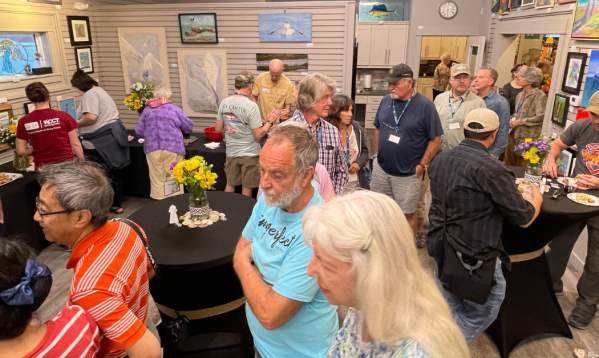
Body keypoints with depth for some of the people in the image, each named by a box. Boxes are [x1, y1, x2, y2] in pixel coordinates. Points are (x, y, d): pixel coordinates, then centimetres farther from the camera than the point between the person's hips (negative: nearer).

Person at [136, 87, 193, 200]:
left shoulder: (147, 110, 11)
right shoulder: (174, 109, 5)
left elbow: (139, 131, 12)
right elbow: (189, 127, 12)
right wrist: (178, 130, 31)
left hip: (152, 149, 2)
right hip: (172, 148, -2)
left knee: (157, 179, 8)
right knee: (173, 178, 3)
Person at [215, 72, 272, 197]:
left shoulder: (224, 102, -2)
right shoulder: (251, 105, -17)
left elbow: (218, 129, 6)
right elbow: (258, 135, -16)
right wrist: (270, 122, -3)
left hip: (231, 152, 5)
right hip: (249, 153, -5)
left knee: (230, 185, 18)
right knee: (246, 188, 10)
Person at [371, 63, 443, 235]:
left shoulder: (424, 105, -12)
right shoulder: (386, 101, 1)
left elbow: (435, 139, -8)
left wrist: (422, 165, -11)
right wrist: (376, 155, 8)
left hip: (408, 174, -4)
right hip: (380, 168, 5)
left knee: (407, 214, 8)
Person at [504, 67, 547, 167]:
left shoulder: (540, 96, -9)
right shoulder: (520, 95, 14)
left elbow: (541, 117, -18)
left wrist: (520, 121, -14)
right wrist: (513, 119, 5)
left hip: (528, 137, -8)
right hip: (514, 134, 8)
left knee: (522, 169, -3)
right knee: (509, 164, 11)